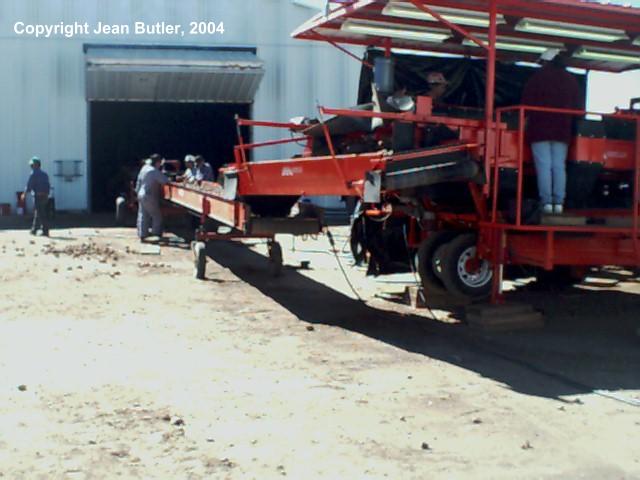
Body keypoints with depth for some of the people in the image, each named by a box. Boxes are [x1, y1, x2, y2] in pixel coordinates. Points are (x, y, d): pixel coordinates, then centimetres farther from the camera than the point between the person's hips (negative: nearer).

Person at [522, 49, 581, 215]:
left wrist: (527, 119, 7)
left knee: (544, 166, -5)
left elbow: (526, 102, -5)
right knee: (559, 167, 5)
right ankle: (559, 202, -2)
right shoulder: (571, 80, 13)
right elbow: (577, 106, 16)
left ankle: (547, 202, -11)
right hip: (562, 129, 4)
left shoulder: (538, 77, -2)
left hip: (540, 128, -4)